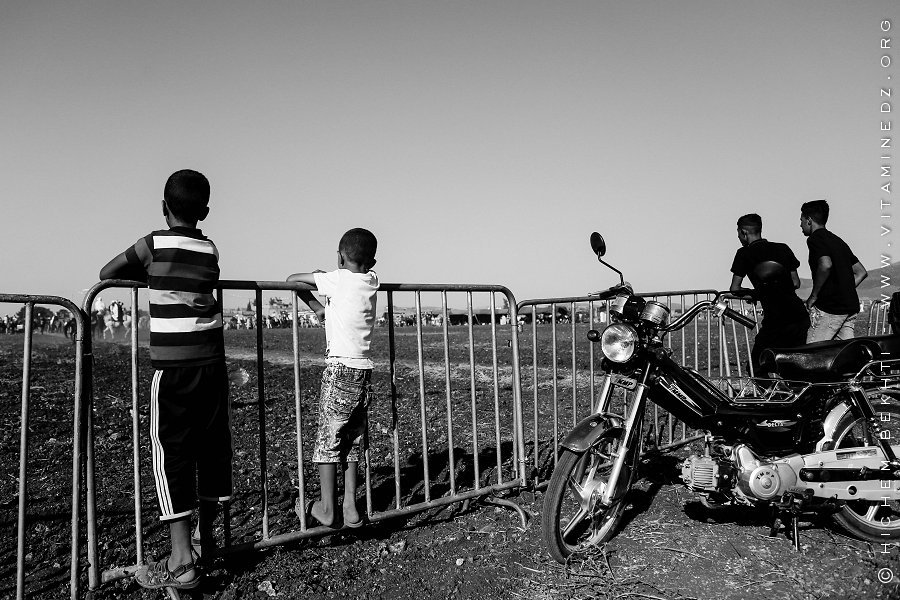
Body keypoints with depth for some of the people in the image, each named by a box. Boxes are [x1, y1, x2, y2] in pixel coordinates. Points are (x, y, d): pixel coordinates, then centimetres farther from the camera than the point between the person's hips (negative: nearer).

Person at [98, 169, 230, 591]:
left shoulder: (154, 245, -4)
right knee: (213, 448, 13)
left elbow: (106, 273, 4)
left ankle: (182, 561, -1)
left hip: (172, 369, -4)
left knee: (171, 454, 0)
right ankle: (203, 538, 29)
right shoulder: (210, 250, 7)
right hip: (213, 365, 4)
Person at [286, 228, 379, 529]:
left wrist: (317, 307, 17)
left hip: (340, 368, -5)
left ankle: (326, 509, 11)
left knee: (328, 439, 4)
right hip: (365, 370, 6)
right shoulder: (371, 281, 7)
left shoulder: (337, 279, -7)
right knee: (352, 441, 12)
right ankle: (350, 507, 15)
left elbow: (292, 279, 3)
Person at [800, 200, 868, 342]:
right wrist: (845, 291, 17)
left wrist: (813, 295, -15)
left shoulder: (815, 238, -6)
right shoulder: (838, 240, 21)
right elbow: (862, 272, 22)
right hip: (852, 306, 9)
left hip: (829, 308, -9)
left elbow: (826, 265, -25)